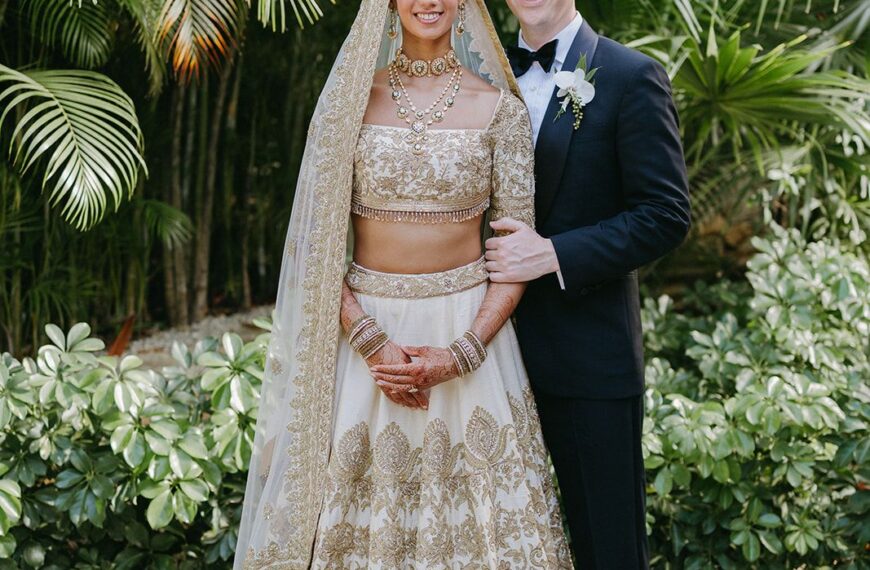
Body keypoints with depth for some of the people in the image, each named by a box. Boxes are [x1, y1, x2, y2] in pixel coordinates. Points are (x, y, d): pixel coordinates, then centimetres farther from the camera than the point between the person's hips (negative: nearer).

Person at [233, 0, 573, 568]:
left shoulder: (500, 109, 1)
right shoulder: (351, 98, 3)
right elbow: (319, 239, 0)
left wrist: (460, 355, -13)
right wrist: (372, 343, -12)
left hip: (470, 329, 0)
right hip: (364, 326, 1)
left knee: (471, 515, 6)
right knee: (360, 512, 7)